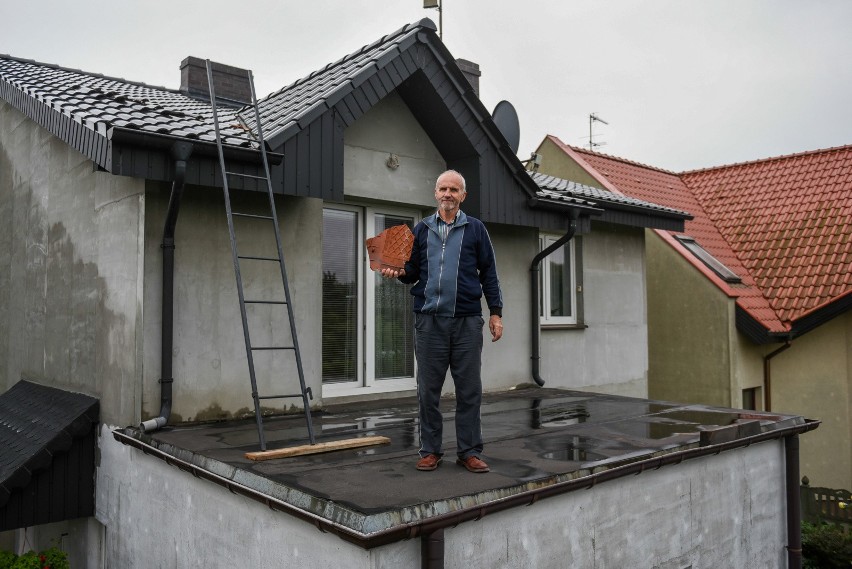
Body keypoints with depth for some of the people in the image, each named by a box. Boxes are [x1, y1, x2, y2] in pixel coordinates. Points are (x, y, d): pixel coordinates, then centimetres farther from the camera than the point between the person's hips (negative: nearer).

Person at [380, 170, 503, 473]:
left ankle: (469, 452, 14)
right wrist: (398, 272, -7)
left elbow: (489, 274, 7)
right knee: (428, 391, 6)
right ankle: (430, 450, 17)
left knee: (469, 391, 3)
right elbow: (413, 271, 15)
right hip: (429, 320, 1)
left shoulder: (475, 229, 8)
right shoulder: (421, 229, 13)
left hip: (467, 321, -1)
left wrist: (496, 312, 1)